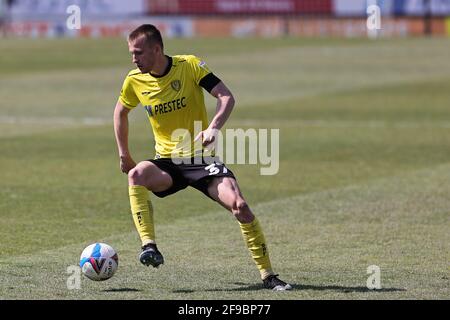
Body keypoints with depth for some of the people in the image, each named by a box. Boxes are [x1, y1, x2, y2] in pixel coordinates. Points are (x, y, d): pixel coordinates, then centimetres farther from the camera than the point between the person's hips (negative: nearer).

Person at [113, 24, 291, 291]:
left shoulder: (189, 65, -10)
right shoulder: (135, 80, -1)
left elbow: (226, 96, -16)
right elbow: (121, 111, 19)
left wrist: (214, 127, -33)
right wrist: (124, 154, 15)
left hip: (202, 159, -2)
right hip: (167, 163, 2)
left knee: (240, 206, -21)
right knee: (136, 175, -32)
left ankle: (268, 276, -8)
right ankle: (150, 247, -35)